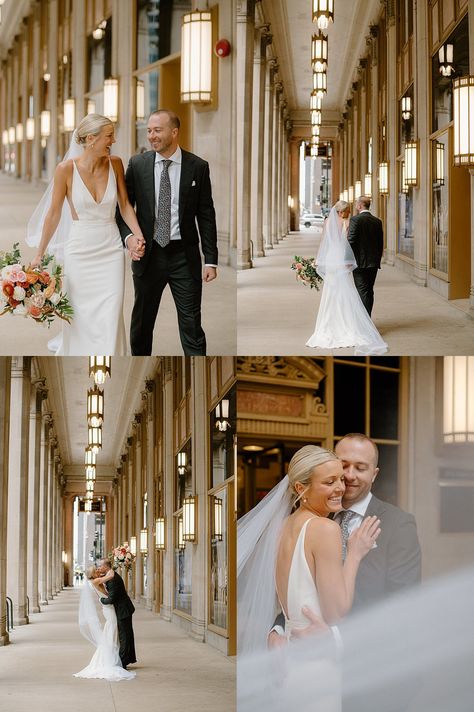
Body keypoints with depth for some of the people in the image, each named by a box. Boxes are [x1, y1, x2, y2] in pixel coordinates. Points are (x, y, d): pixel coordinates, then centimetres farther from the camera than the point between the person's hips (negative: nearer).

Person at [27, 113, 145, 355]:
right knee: (79, 316, 6)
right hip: (80, 250, -2)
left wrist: (138, 236, -9)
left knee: (111, 317, -5)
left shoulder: (115, 164, -2)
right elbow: (54, 213, -2)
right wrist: (39, 255, 2)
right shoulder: (67, 169, -10)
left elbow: (125, 205, 7)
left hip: (111, 249, 2)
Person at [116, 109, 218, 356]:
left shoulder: (198, 167, -2)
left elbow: (206, 215, 0)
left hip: (184, 255, -2)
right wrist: (128, 235, -13)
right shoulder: (138, 164, 1)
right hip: (148, 253, 2)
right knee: (142, 321, 11)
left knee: (191, 322, -1)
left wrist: (211, 260, -3)